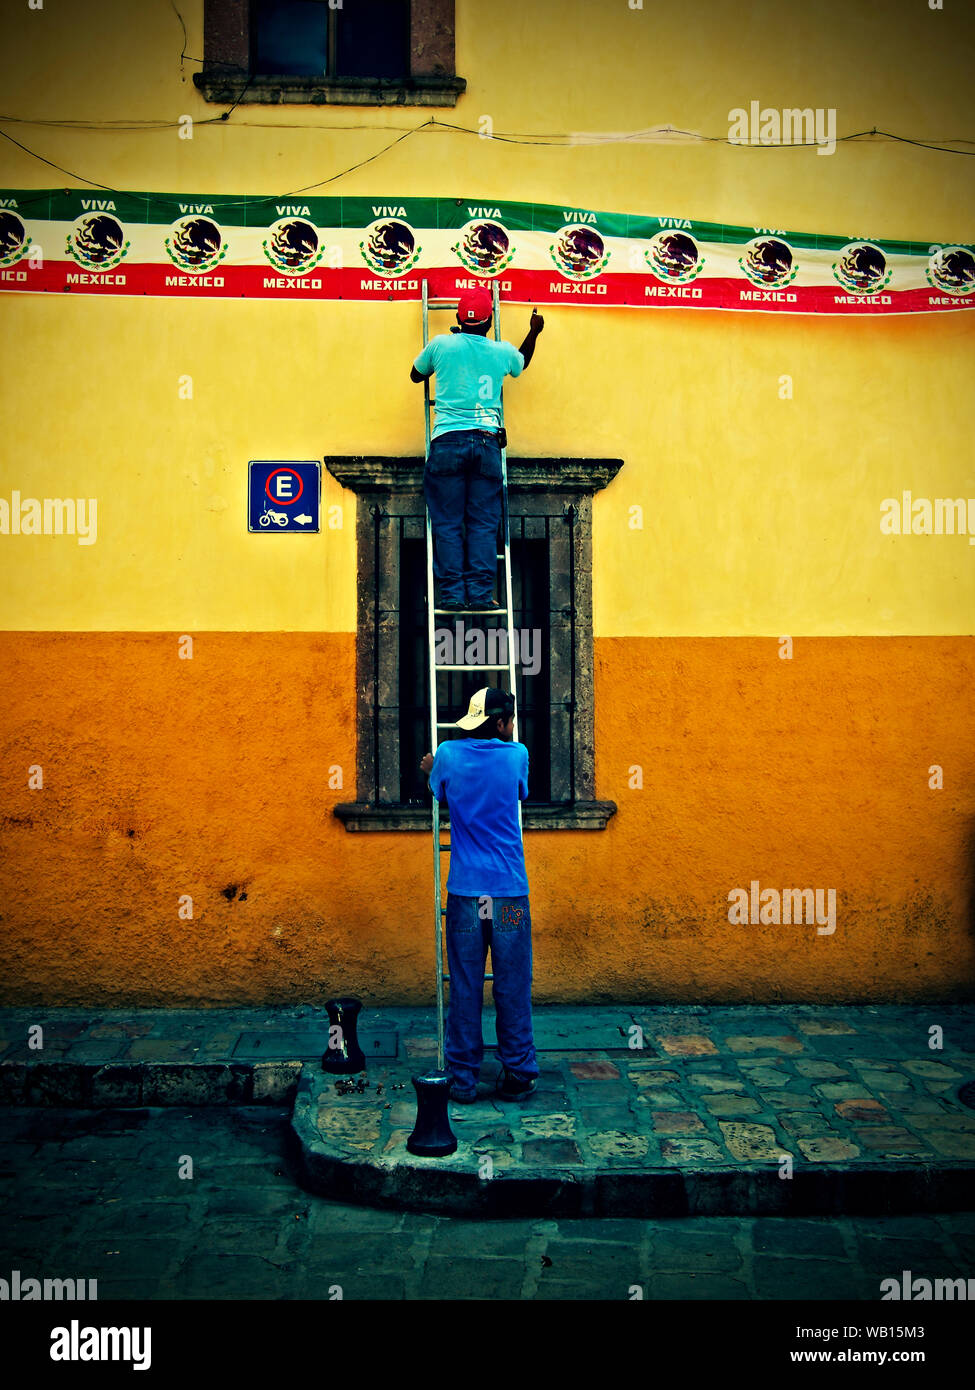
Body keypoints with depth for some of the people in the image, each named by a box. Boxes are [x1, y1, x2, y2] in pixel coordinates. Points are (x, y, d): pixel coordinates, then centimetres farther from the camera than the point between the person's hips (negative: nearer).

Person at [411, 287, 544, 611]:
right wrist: (534, 332, 48)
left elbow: (416, 374, 22)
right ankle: (480, 594, 0)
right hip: (487, 442, 1)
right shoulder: (502, 352, 8)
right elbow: (522, 362, 34)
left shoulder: (441, 344, 3)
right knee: (483, 524, 3)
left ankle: (452, 593, -2)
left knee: (448, 523, 2)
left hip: (448, 441, -1)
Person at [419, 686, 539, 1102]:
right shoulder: (517, 755, -1)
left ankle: (462, 1078, 14)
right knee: (513, 988, 7)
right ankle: (517, 1075, 15)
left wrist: (430, 769, 43)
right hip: (509, 891, -1)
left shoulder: (448, 755, 0)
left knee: (464, 987, 7)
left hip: (465, 891, 1)